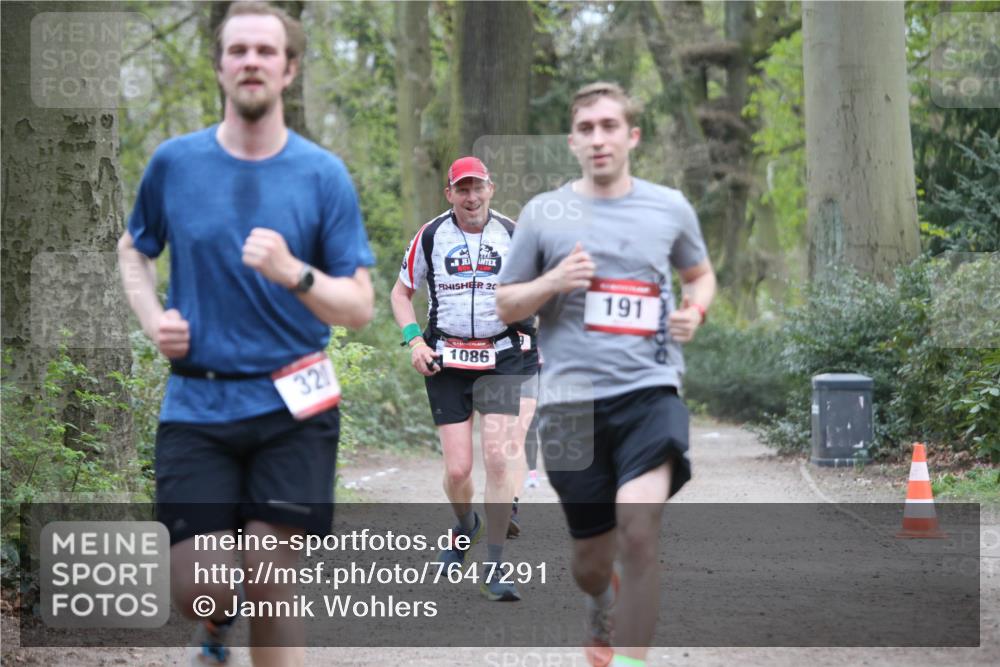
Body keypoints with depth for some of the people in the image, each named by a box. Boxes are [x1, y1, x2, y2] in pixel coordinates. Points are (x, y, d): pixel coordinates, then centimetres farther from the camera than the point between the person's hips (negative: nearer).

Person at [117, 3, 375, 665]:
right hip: (196, 405, 1)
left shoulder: (323, 175, -2)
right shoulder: (175, 162, 2)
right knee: (200, 590, -5)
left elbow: (360, 307, -3)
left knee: (271, 588, -6)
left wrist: (295, 274, -22)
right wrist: (153, 318, 2)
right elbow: (134, 250, 21)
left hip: (290, 407, -1)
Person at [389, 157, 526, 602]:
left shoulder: (513, 235, 2)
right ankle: (466, 528, 31)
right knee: (457, 469, -5)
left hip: (500, 359, 0)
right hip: (445, 362, 0)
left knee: (498, 459, -14)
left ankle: (494, 570, -6)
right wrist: (414, 340, -4)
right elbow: (401, 291, 11)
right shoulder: (430, 236, 1)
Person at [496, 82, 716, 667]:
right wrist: (552, 282, -10)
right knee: (592, 560, 10)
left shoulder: (670, 207, 7)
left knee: (639, 531, -25)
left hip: (650, 391, -1)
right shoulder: (543, 213, 4)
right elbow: (503, 306, 10)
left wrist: (695, 311, 3)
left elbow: (701, 274, 25)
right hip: (571, 400, 1)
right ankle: (602, 609, 46)